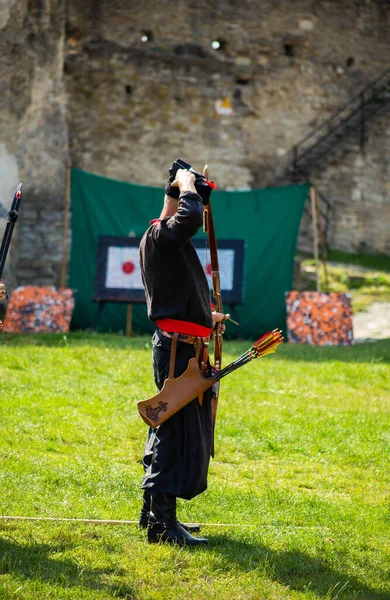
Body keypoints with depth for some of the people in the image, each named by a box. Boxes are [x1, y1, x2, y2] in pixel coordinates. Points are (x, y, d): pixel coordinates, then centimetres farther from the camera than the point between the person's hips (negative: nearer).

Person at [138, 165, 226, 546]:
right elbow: (191, 215, -33)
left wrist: (205, 318, 38)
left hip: (184, 346, 11)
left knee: (171, 431, 16)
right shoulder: (160, 236, -12)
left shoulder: (170, 241, 20)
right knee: (175, 432, -9)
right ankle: (162, 523, -7)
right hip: (177, 347, -11)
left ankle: (155, 512, 25)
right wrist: (186, 184, -15)